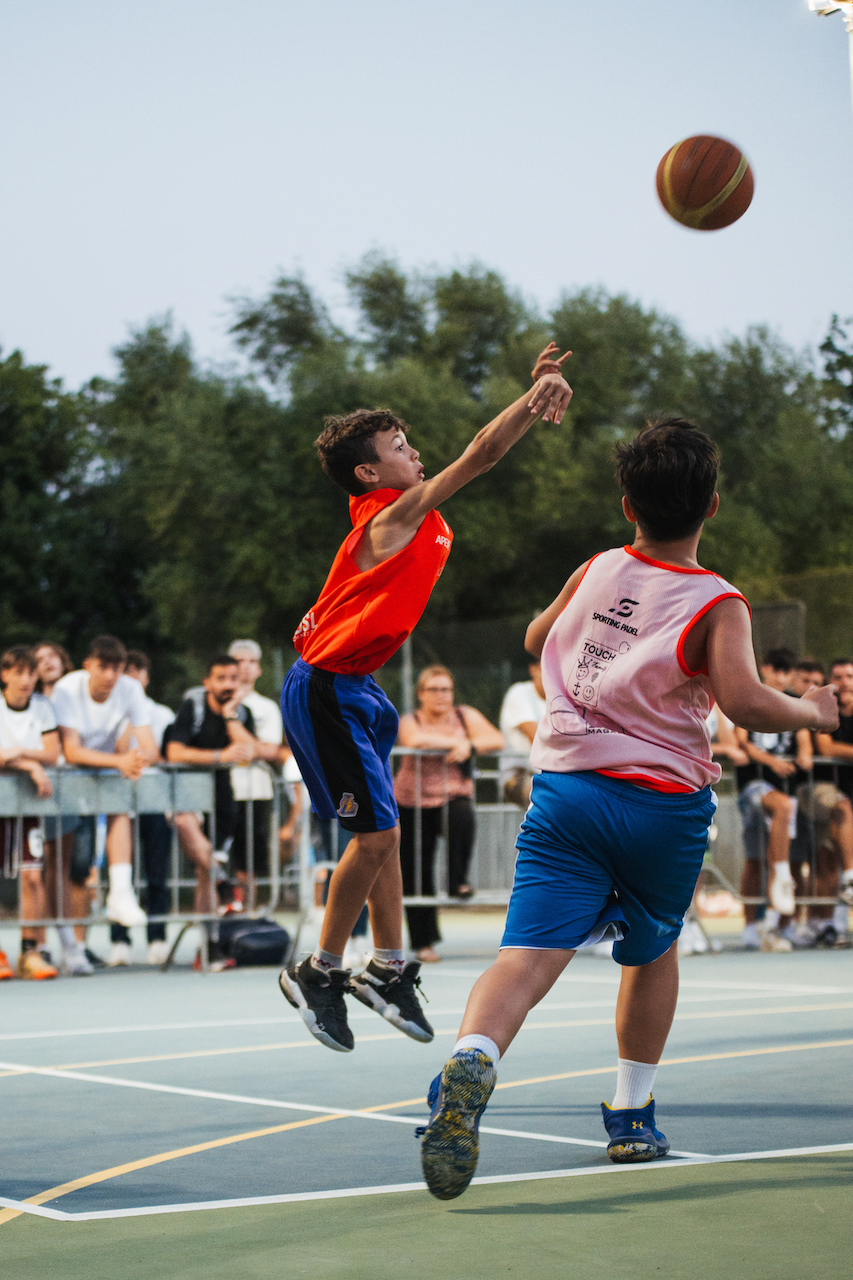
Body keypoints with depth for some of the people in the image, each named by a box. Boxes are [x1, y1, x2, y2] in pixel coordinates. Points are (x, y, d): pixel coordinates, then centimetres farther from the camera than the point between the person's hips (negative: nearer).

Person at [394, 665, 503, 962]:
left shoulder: (466, 716, 6)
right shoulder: (410, 721, -1)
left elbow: (496, 739, -8)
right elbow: (414, 739, -25)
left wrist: (470, 746, -24)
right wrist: (455, 742, -22)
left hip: (455, 796, 1)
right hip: (413, 803, -1)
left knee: (462, 816, -36)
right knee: (417, 875, -2)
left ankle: (458, 881, -18)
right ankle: (423, 942, 11)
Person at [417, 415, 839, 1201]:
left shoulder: (595, 572, 8)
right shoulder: (717, 604, -6)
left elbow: (536, 640, 27)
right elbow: (744, 700, -22)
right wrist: (811, 713, -3)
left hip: (566, 786, 2)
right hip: (664, 804, -2)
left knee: (530, 956, -13)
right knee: (654, 953, 24)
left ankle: (472, 1059, -43)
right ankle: (632, 1117, 30)